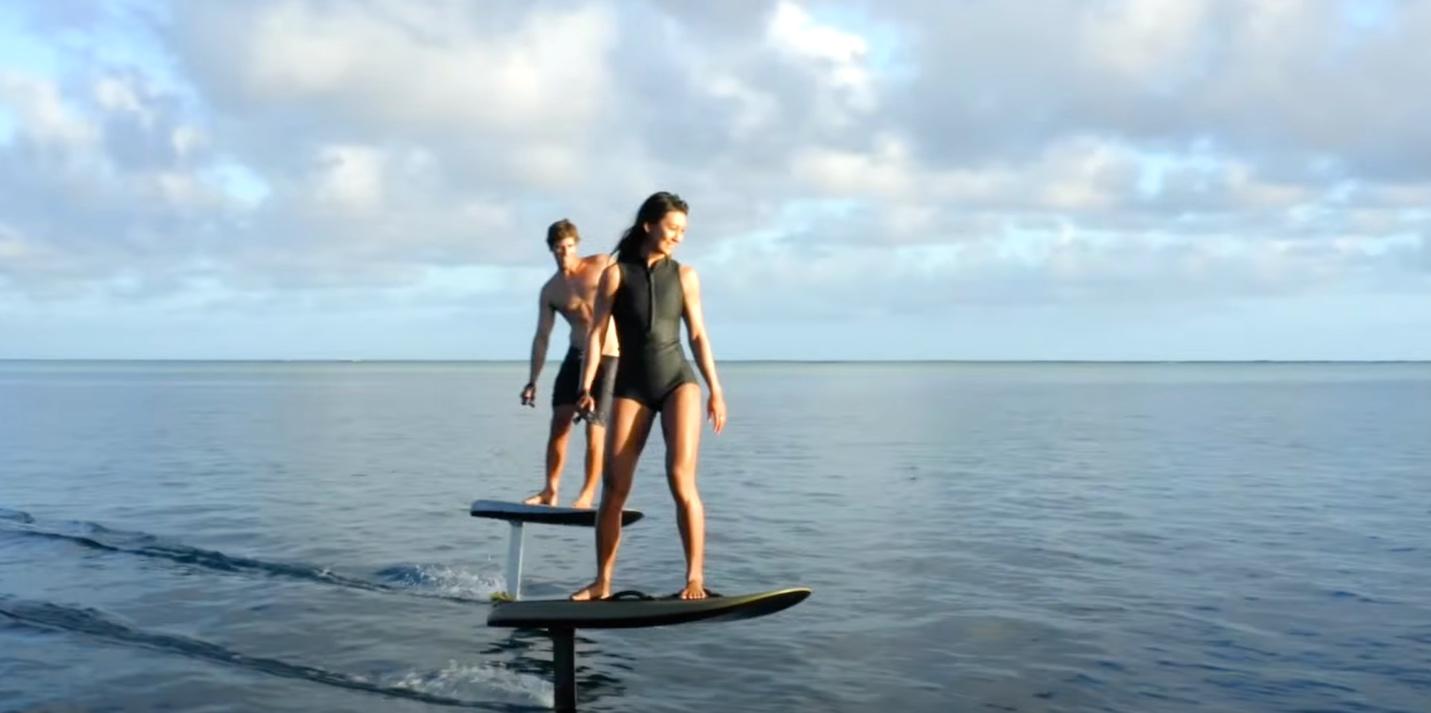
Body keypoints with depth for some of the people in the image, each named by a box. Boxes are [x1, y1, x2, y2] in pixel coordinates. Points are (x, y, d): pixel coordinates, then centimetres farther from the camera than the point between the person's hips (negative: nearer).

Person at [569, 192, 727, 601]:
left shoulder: (685, 276, 8)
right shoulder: (616, 274, 4)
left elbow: (698, 335, 9)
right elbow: (597, 333, 0)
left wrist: (715, 390, 4)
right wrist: (586, 387, -9)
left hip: (678, 381, 0)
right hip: (631, 387, 0)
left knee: (681, 480, -16)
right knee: (614, 489, 0)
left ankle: (695, 577, -10)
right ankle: (602, 582, 13)